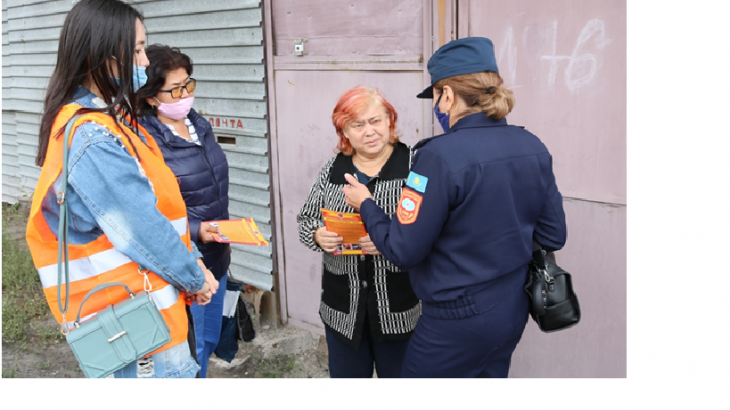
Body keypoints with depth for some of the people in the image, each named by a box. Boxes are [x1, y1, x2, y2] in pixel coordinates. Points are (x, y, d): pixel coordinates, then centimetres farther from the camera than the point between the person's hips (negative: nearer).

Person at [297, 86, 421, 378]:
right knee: (346, 375, 17)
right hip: (343, 308, 4)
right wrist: (317, 235, -10)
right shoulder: (332, 170, 6)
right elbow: (305, 220, 12)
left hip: (398, 307, -3)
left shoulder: (414, 165, -7)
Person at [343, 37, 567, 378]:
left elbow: (404, 251, -18)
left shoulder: (441, 157, -23)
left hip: (459, 323, -7)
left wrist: (365, 205, -2)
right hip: (513, 312, 7)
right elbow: (553, 237, 5)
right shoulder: (533, 148, -2)